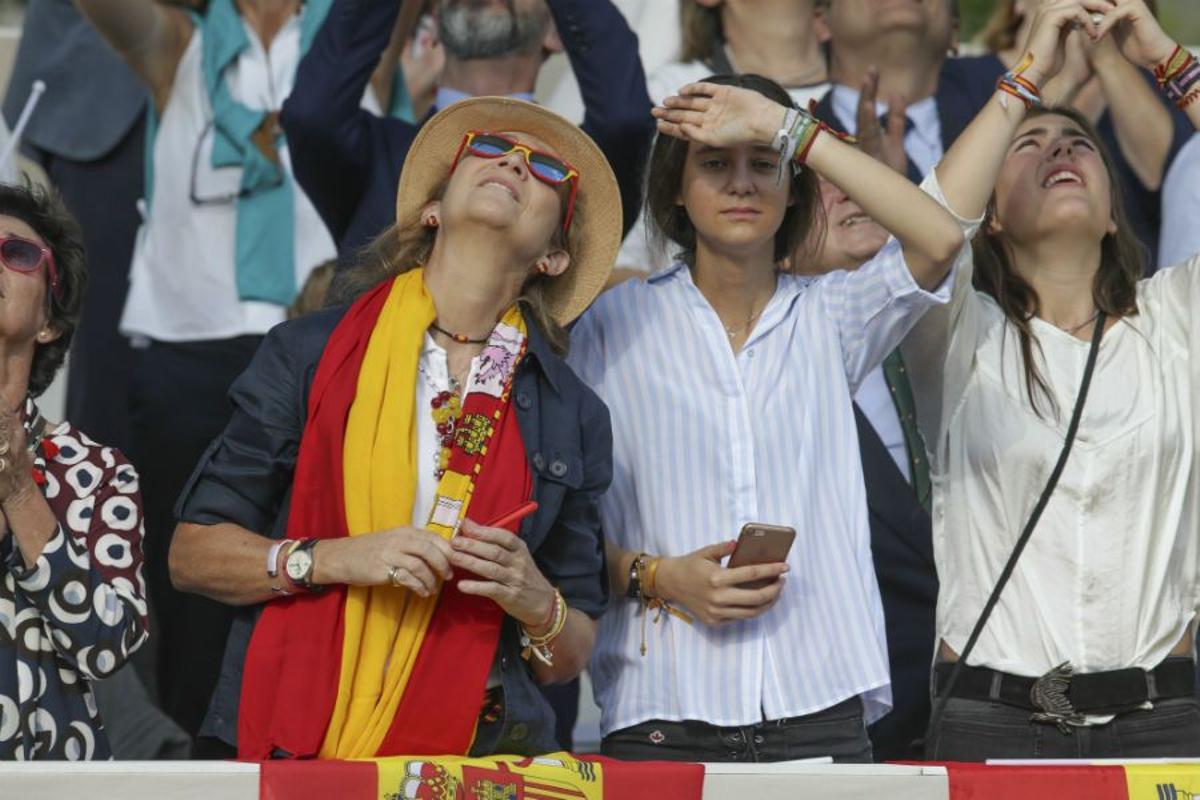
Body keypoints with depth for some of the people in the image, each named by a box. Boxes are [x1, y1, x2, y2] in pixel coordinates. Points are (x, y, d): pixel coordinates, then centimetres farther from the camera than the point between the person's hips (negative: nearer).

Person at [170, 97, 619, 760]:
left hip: (470, 751, 2)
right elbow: (193, 553, 7)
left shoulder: (572, 416, 13)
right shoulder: (308, 355, 8)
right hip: (294, 746, -2)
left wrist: (535, 603, -5)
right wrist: (332, 560, -9)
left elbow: (571, 657, 17)